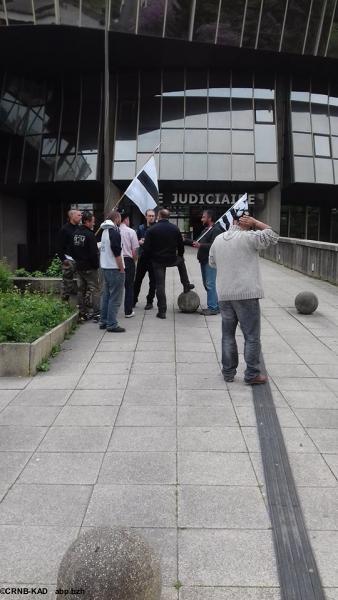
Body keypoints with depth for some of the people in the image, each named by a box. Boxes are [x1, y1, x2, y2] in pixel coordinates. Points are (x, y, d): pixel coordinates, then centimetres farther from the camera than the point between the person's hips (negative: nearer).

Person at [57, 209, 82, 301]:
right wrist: (63, 259, -14)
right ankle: (64, 300, 7)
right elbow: (60, 247, -8)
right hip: (69, 260, -6)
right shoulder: (64, 229, -5)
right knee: (67, 281, -2)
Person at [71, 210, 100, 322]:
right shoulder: (89, 234, -16)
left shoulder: (76, 233, 8)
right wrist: (96, 265, -8)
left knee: (81, 290, 12)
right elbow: (94, 253, -18)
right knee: (95, 289, -2)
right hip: (89, 267, -8)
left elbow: (72, 250, 15)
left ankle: (83, 313, 16)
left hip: (79, 266, 8)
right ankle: (96, 313, -4)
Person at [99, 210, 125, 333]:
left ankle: (103, 321, 22)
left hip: (105, 267, 9)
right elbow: (117, 252, -19)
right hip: (114, 269, -9)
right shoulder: (114, 232, -15)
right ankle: (112, 324, -2)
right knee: (115, 298, -4)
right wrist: (121, 269, -14)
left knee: (106, 295, 16)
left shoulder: (104, 231, 13)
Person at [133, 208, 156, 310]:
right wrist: (139, 242, -13)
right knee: (137, 280, 8)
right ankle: (134, 299, 21)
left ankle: (149, 302, 15)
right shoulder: (141, 228, 7)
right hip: (142, 257, 2)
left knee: (153, 281, 4)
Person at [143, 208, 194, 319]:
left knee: (160, 285, 3)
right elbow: (181, 245, 5)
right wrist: (179, 255, 23)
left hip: (157, 261, -2)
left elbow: (146, 247, -9)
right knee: (181, 261, 36)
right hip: (172, 259, 2)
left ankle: (162, 311, 3)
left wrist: (148, 258, 7)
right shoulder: (175, 228, 0)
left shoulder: (152, 229, -9)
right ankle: (186, 285, 39)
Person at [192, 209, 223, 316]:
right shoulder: (206, 229, 19)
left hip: (210, 261, -10)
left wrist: (200, 245, -25)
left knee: (210, 284, -10)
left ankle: (213, 308, -4)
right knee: (206, 284, 14)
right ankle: (216, 305, 22)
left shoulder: (216, 230, -13)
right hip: (204, 260, 10)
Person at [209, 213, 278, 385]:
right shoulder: (248, 237, -11)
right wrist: (255, 222, -1)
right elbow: (272, 237, -5)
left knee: (228, 334, 14)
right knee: (252, 336, 3)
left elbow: (212, 262, 19)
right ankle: (252, 374, 7)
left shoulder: (218, 239, 8)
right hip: (246, 293, -6)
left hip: (224, 295, 6)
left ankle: (228, 372, 20)